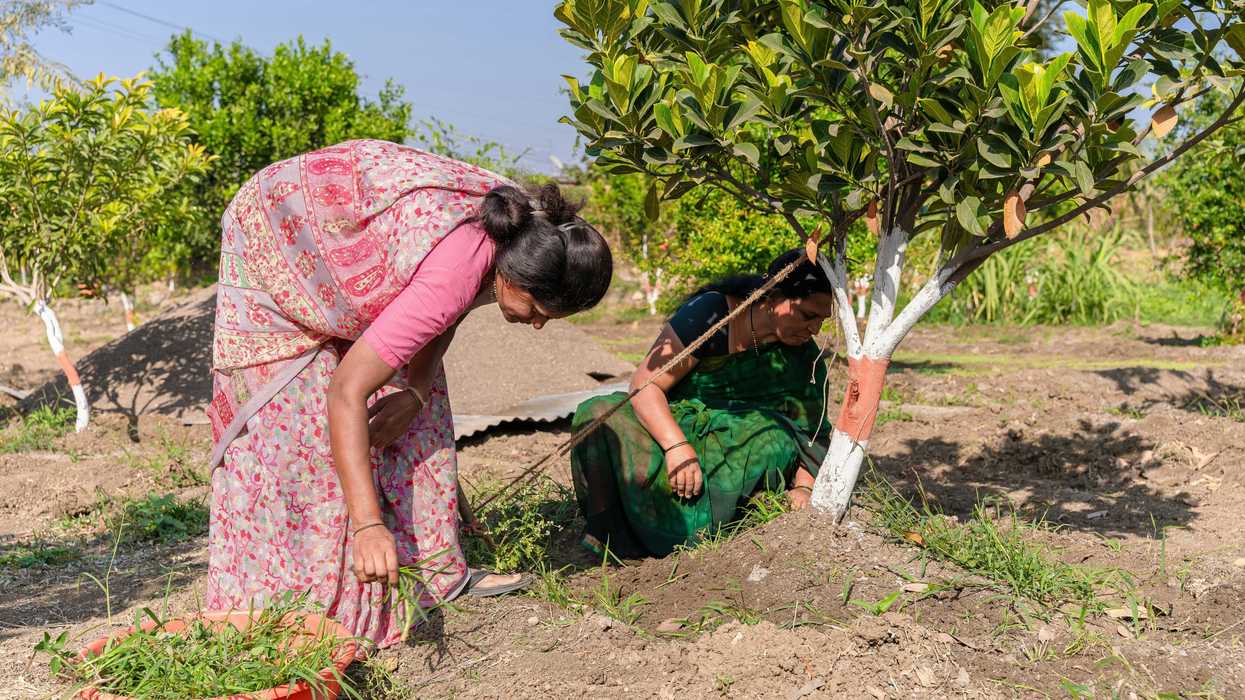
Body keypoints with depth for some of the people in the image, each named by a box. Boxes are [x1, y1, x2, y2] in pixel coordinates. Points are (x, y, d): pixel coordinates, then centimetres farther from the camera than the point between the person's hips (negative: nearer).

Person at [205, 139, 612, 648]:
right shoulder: (451, 278, -42)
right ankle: (275, 595, -4)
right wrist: (367, 525, -43)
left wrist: (414, 391, -18)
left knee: (419, 402, 3)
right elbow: (346, 392, -41)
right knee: (297, 418, -13)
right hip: (275, 239, -8)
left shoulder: (523, 230, -18)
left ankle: (433, 568, 8)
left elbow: (442, 317, -1)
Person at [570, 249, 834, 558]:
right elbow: (645, 383, -19)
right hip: (667, 427, -2)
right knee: (602, 415, -30)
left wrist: (803, 486, -20)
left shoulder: (802, 356, -1)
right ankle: (609, 538, -28)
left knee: (780, 440, -30)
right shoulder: (710, 312, -15)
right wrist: (678, 447, -33)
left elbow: (811, 429, 0)